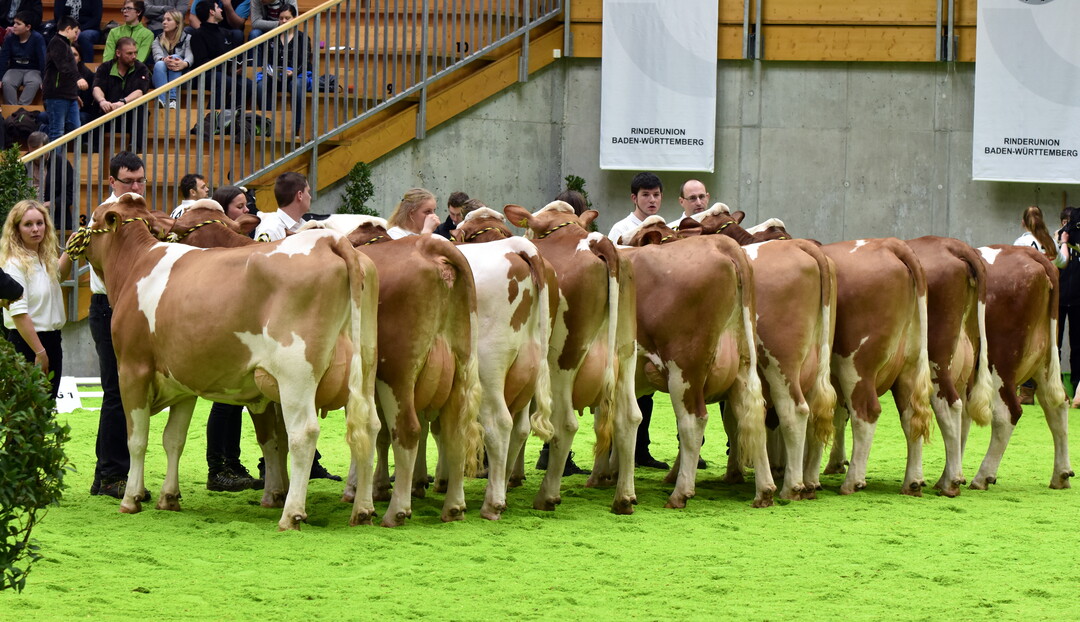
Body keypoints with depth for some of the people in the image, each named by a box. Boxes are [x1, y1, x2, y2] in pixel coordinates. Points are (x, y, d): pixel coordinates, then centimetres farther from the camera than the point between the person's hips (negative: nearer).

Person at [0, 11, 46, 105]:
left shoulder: (38, 38, -13)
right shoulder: (9, 38, -5)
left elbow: (42, 59, -17)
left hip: (32, 70, -2)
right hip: (14, 69, 2)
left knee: (34, 82, -35)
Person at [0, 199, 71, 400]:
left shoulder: (45, 259, 9)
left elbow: (58, 275, 34)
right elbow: (18, 314, -21)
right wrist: (39, 352, -22)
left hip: (52, 339, 8)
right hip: (26, 341, -8)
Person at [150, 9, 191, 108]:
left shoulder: (187, 39, 12)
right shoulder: (158, 41, 17)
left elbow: (190, 56, -8)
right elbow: (157, 55, -5)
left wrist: (184, 64, -35)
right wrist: (164, 60, -32)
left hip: (181, 77, -1)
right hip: (161, 80, 1)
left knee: (175, 57, -29)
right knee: (159, 64, -31)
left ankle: (173, 99, -46)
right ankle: (163, 101, -55)